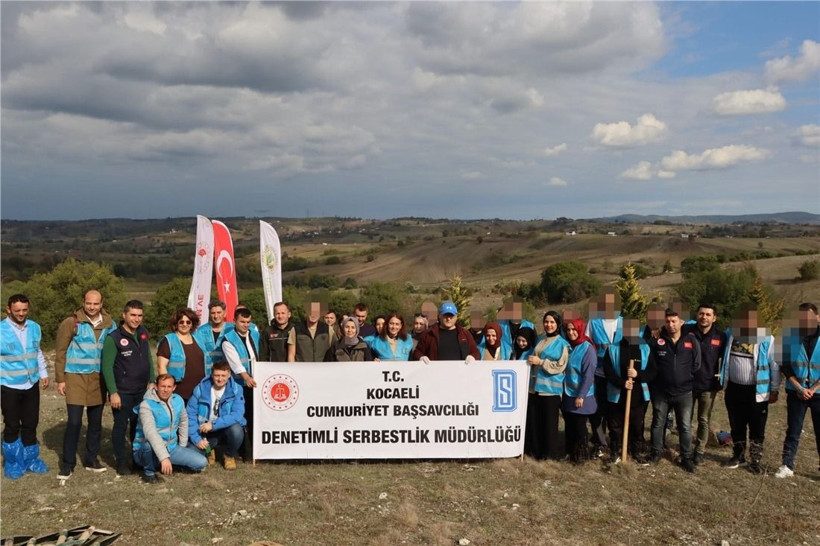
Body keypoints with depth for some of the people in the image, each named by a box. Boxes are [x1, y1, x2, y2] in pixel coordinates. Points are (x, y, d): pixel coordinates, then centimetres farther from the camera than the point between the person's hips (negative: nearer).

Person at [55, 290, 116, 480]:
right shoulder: (71, 323, -7)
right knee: (74, 421, -6)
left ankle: (91, 459, 24)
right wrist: (60, 379, -6)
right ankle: (67, 464, 8)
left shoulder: (109, 325, 3)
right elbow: (61, 351, -5)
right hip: (76, 377, -4)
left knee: (96, 421, 11)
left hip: (99, 378, 4)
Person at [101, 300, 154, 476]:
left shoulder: (143, 333, 5)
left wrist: (152, 381, 9)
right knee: (121, 425, 3)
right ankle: (121, 461, 16)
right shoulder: (113, 338, -13)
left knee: (139, 424, 13)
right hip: (122, 392, -5)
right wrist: (113, 392, -17)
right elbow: (107, 367, -14)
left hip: (142, 390, 5)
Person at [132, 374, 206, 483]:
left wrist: (182, 446, 14)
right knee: (150, 443, -40)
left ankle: (160, 464, 14)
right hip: (145, 451, -6)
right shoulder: (146, 405, -21)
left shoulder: (178, 400, -1)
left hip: (171, 448, 6)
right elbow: (150, 432, -34)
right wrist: (164, 457, -44)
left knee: (201, 463, -8)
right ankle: (148, 471, -7)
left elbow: (183, 422, 17)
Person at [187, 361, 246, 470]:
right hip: (205, 432, 1)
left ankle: (230, 456, 1)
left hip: (227, 429, -1)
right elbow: (190, 415, -9)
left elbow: (237, 415, -23)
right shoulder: (200, 389, -8)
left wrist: (213, 424, -32)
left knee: (236, 429, -33)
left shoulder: (236, 390, -11)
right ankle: (208, 451, 14)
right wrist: (196, 438, -20)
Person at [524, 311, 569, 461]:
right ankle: (535, 450, 18)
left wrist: (540, 362, -16)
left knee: (549, 422, 1)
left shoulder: (562, 344, -3)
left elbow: (560, 366, -12)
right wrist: (531, 361, 8)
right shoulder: (540, 340, 14)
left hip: (550, 387, -5)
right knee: (533, 420, 6)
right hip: (535, 385, 5)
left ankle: (550, 453, 13)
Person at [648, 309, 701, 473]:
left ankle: (686, 458, 20)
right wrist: (653, 381, -3)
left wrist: (686, 380, 1)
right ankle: (656, 452, 29)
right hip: (661, 391, 0)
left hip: (684, 392, 0)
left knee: (685, 427, 8)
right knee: (658, 424, 13)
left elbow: (696, 365, 3)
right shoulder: (656, 341, -7)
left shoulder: (692, 341, -3)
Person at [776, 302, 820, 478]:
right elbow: (786, 367, 0)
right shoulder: (790, 338, -1)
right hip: (796, 392, 1)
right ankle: (787, 466, 12)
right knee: (793, 431, 6)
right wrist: (799, 388, -9)